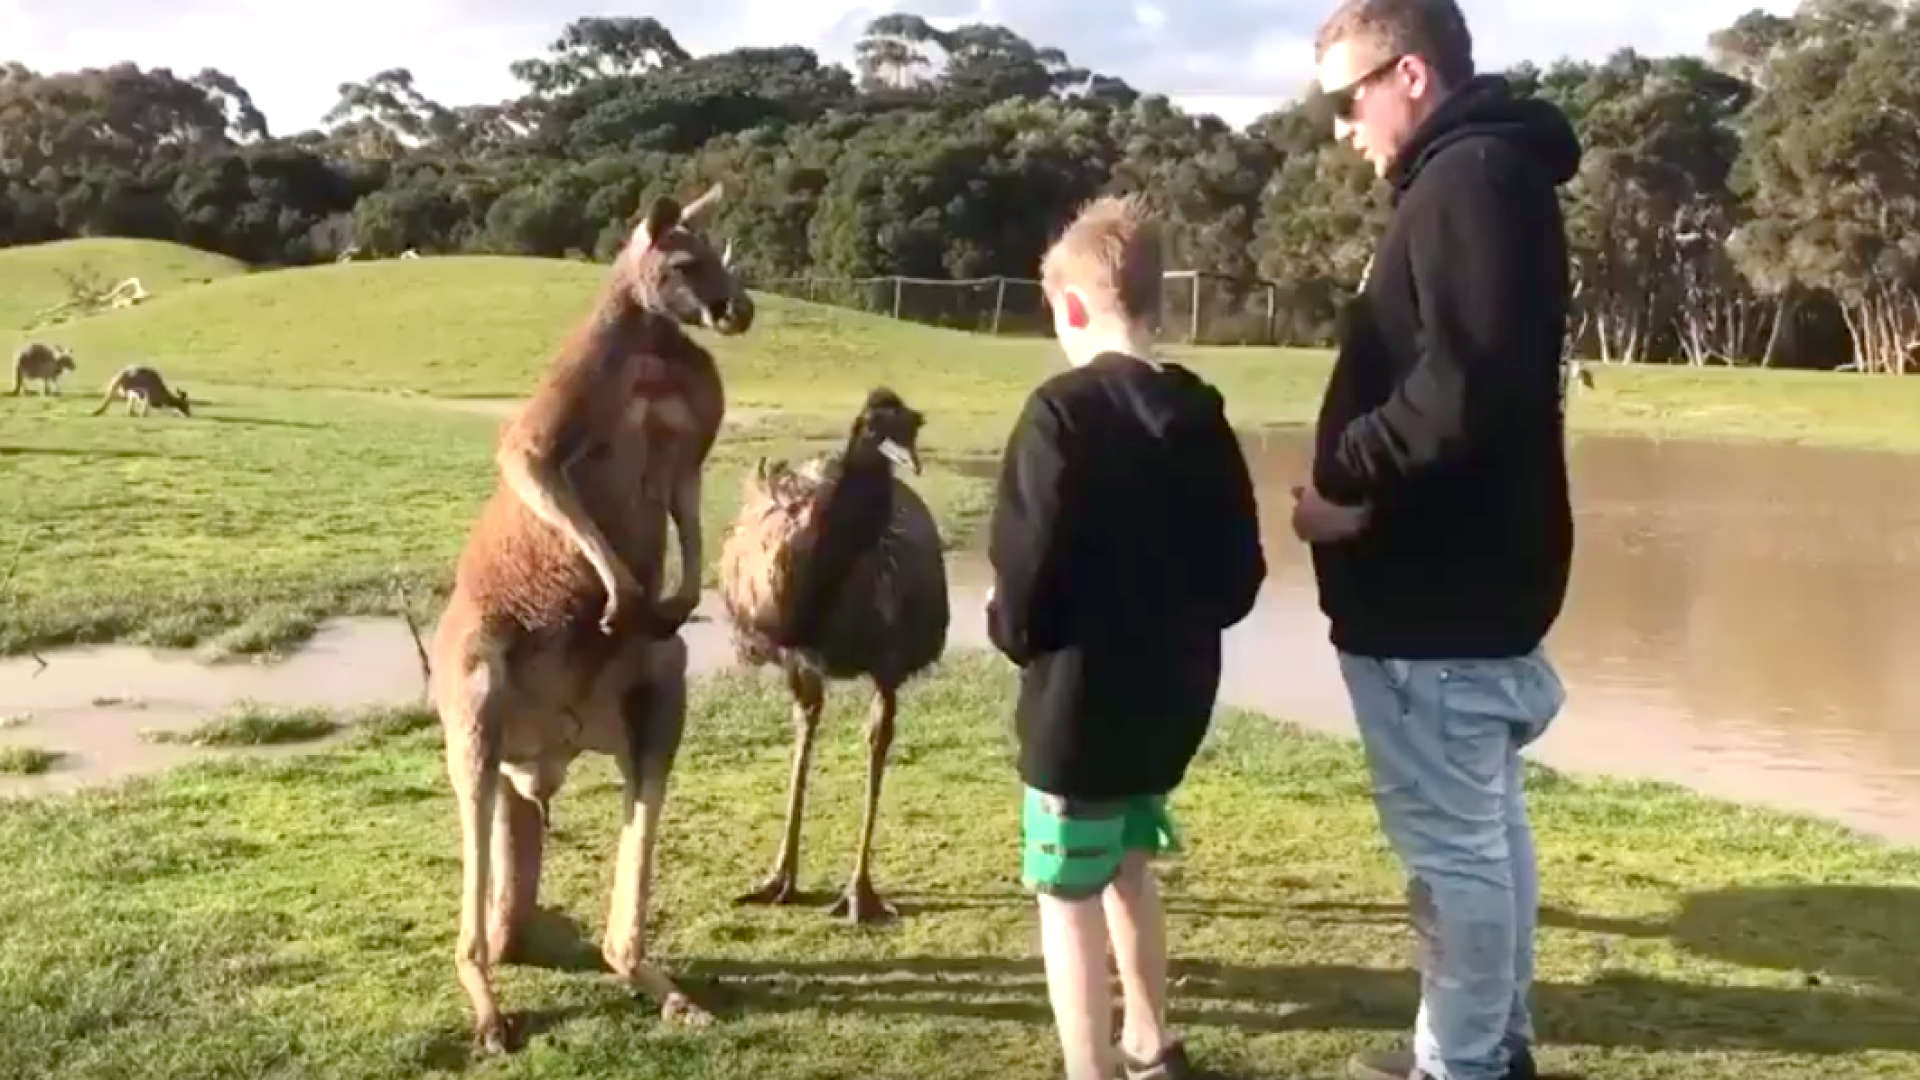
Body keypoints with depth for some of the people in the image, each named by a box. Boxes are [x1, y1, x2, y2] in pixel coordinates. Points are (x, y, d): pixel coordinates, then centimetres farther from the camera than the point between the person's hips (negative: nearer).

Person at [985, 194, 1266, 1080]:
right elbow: (1240, 572, 6)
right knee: (1128, 867, 25)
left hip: (1081, 693, -7)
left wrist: (1014, 631, 0)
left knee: (1068, 895, 5)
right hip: (1173, 692, 7)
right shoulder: (1201, 414, 4)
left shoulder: (1064, 411, -16)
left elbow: (1028, 562, -19)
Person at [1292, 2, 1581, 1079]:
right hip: (1471, 577, 11)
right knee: (1488, 825, 18)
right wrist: (1362, 483, 10)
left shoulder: (1469, 181, -16)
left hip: (1438, 594, -11)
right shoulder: (1489, 179, 17)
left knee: (1452, 841, 0)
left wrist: (1347, 481, -18)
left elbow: (1469, 383, -28)